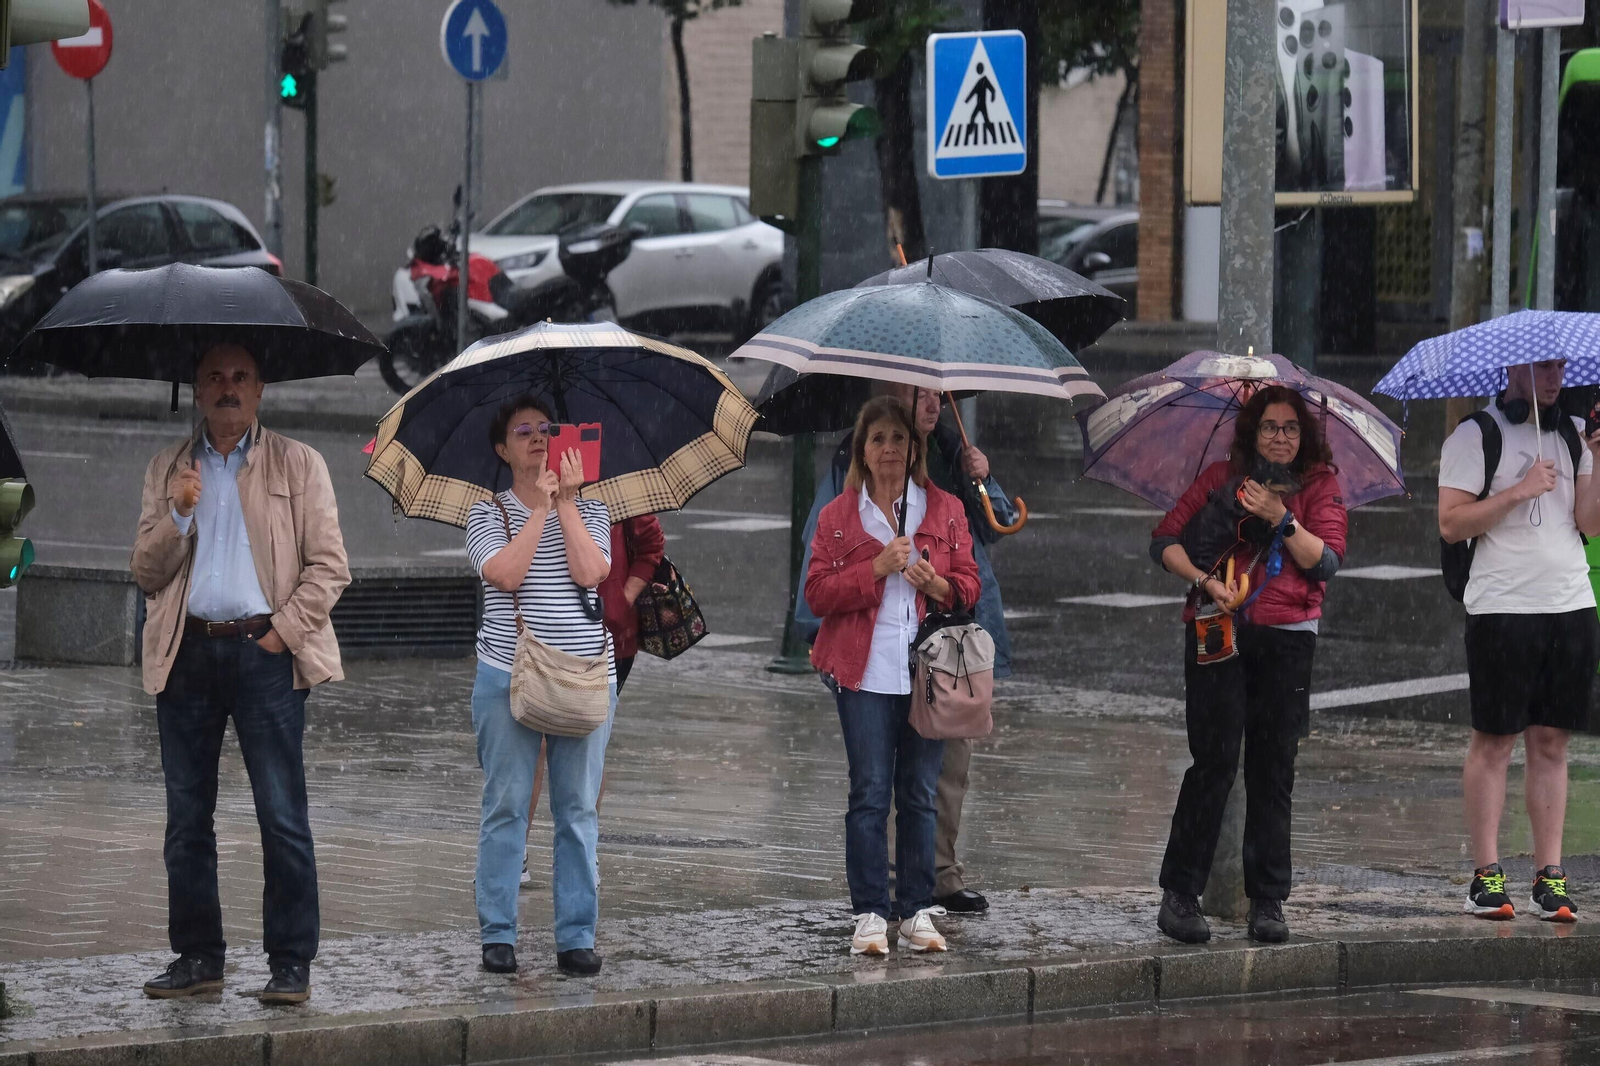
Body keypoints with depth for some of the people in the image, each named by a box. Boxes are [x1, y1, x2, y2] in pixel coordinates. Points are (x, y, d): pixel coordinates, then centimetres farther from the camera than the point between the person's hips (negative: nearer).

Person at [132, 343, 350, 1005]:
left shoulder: (297, 465, 7)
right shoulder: (167, 471, 15)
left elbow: (329, 566, 2)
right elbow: (146, 571, 9)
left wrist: (284, 630, -9)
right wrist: (178, 513, -8)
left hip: (264, 652, -3)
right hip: (188, 654, 3)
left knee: (282, 817, -6)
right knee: (187, 817, 5)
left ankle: (291, 963, -3)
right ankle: (198, 957, 12)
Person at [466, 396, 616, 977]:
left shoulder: (588, 509, 10)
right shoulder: (489, 512, 5)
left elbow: (589, 572, -8)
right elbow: (505, 574, -13)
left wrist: (566, 500, -7)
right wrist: (541, 508, -11)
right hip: (509, 675, -2)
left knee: (578, 810, 3)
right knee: (506, 807, -1)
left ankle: (577, 936, 7)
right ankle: (498, 935, 4)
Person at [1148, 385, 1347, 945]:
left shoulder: (1320, 485, 10)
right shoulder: (1221, 478, 9)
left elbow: (1326, 561, -2)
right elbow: (1165, 540, 6)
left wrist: (1280, 517, -14)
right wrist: (1204, 579, -10)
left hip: (1287, 640, 1)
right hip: (1218, 629, -1)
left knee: (1274, 768, 2)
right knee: (1215, 760, -8)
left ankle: (1268, 903, 8)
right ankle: (1179, 895, -3)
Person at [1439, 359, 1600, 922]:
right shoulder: (1475, 436, 0)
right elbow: (1451, 523, -8)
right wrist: (1519, 491, -14)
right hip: (1501, 606, -4)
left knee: (1551, 743, 5)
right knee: (1494, 741, -2)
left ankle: (1549, 876, 6)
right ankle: (1486, 876, 1)